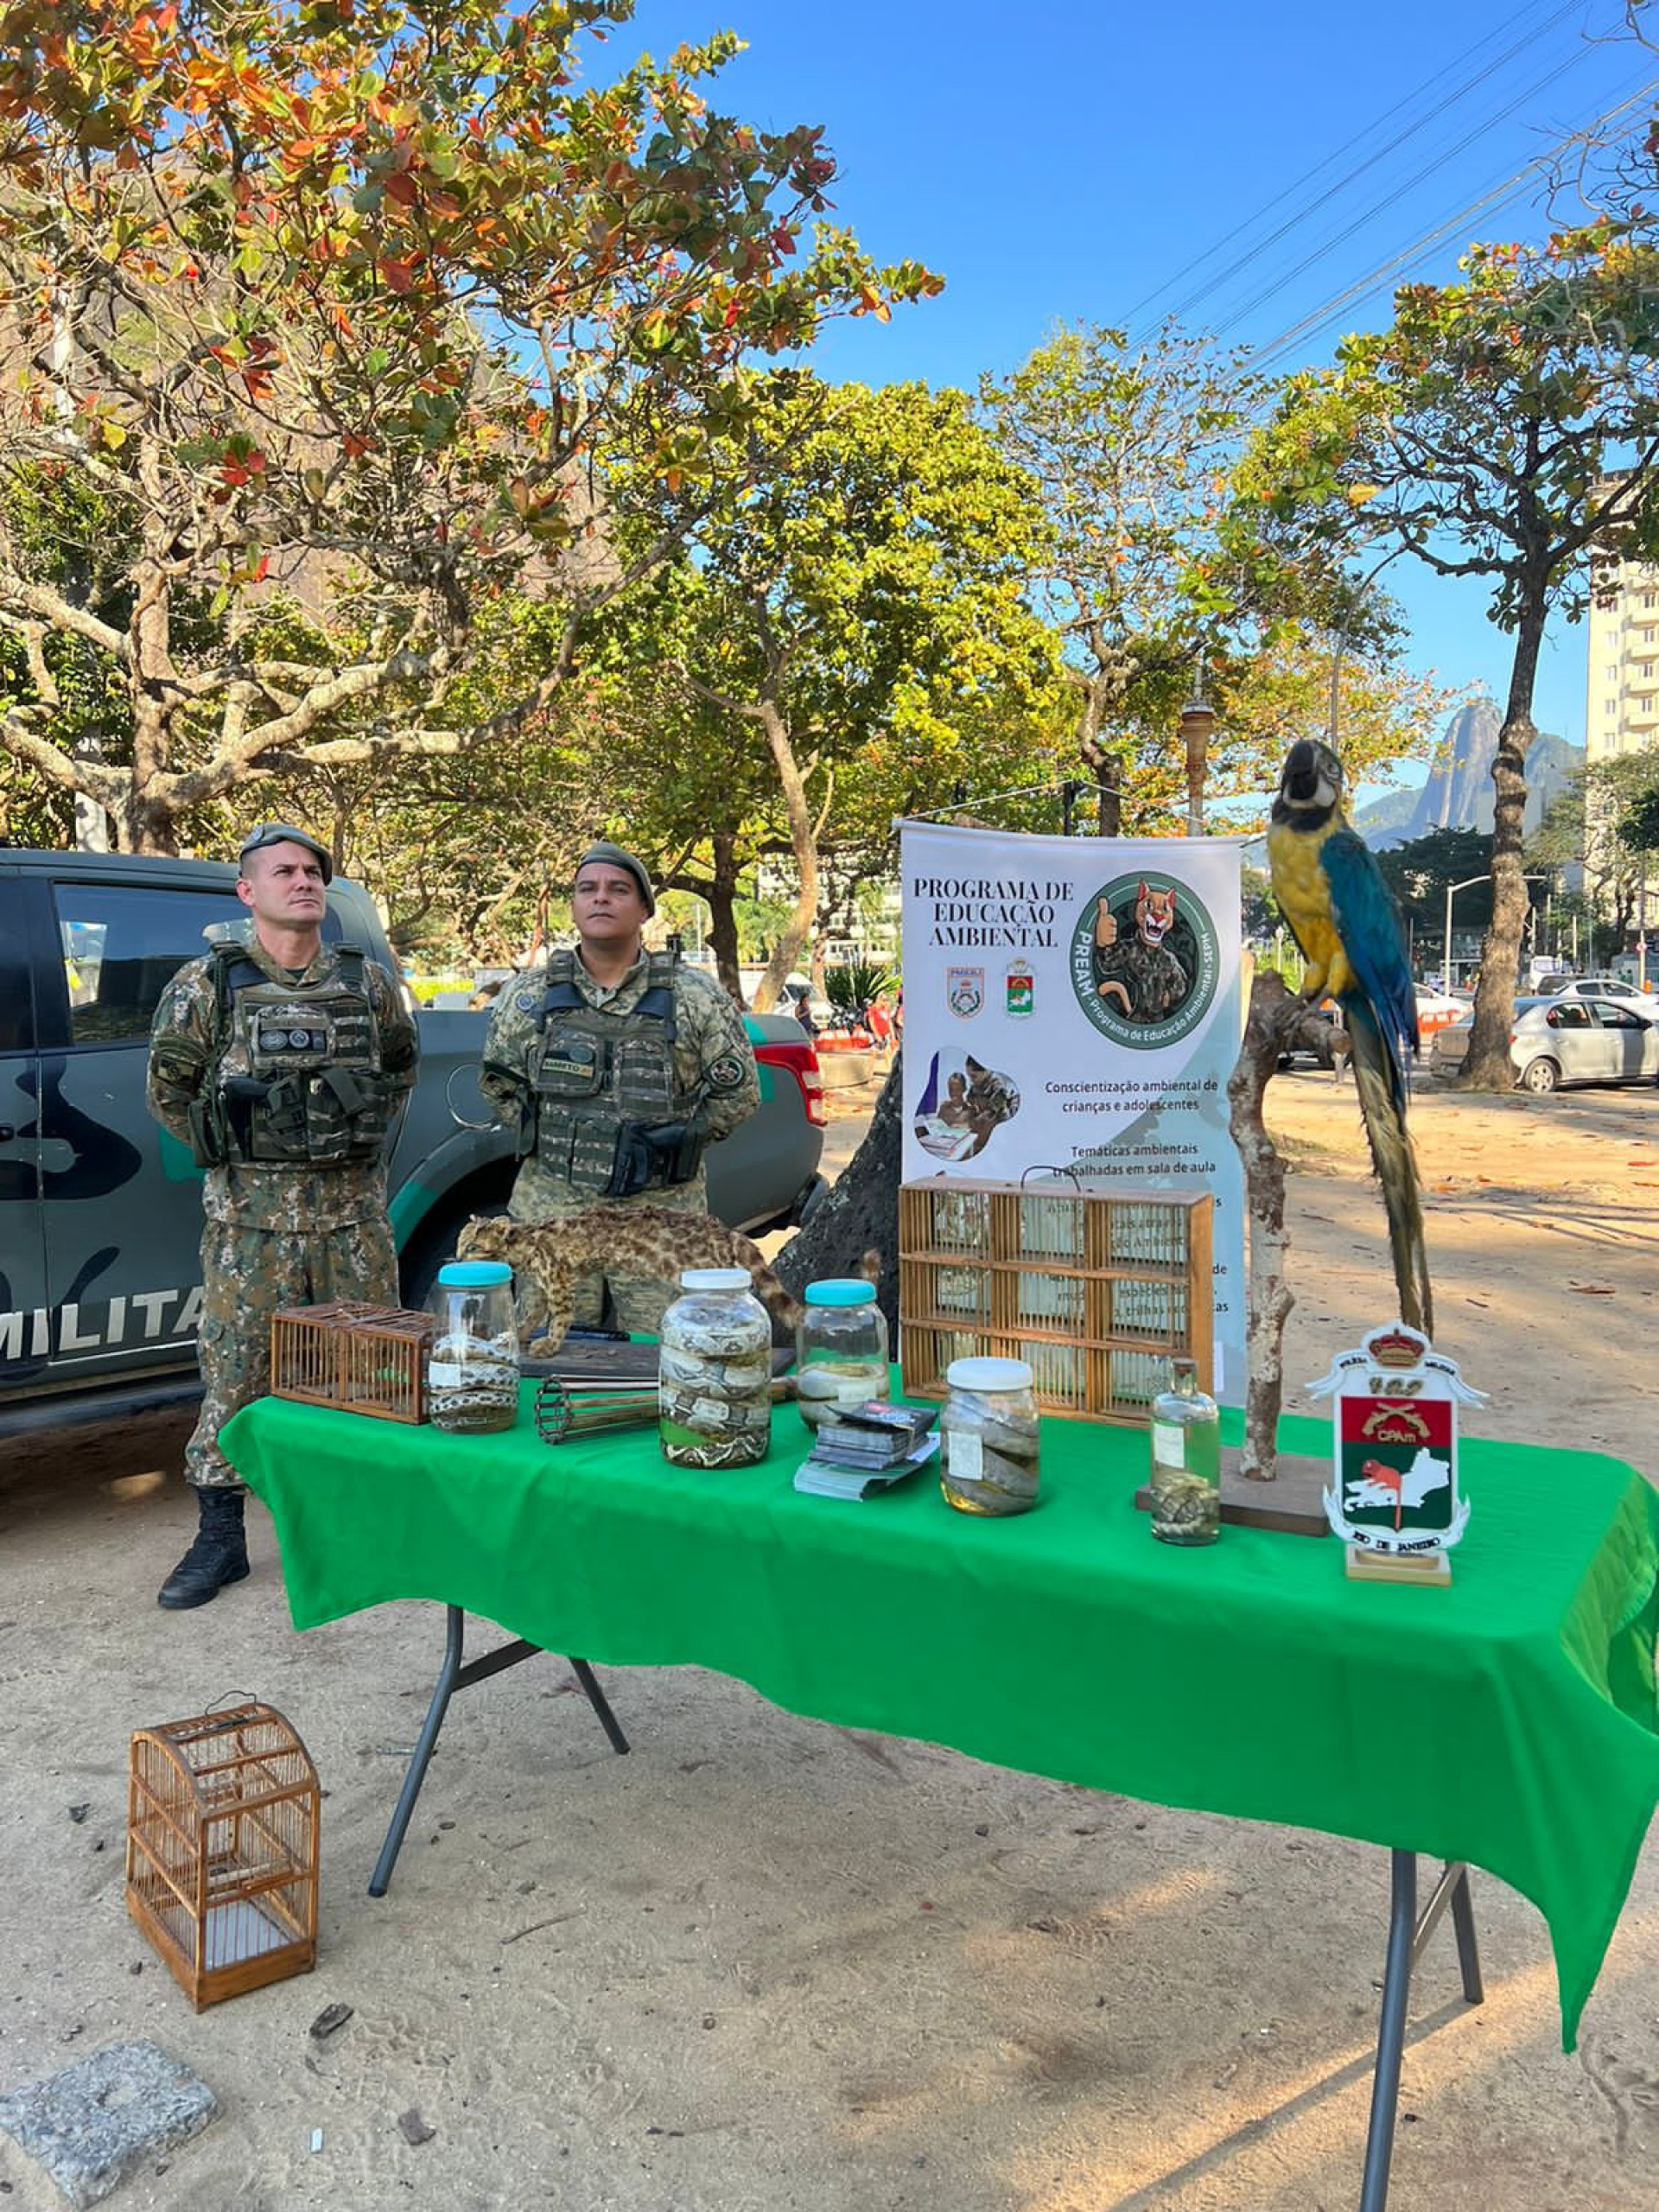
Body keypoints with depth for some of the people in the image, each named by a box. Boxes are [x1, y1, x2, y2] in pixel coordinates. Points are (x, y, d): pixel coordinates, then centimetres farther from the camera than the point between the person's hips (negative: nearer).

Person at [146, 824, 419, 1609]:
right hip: (250, 1215, -2)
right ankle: (219, 1537, 15)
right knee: (235, 1371, 2)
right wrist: (233, 1155, 3)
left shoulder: (367, 981, 5)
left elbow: (401, 1064, 20)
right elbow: (169, 1088, 6)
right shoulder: (206, 985, -2)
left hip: (354, 1208, 3)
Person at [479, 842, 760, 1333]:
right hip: (551, 1210, 2)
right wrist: (545, 1142, 6)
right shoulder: (528, 996, 6)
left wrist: (675, 1141, -1)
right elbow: (498, 1085, 17)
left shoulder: (696, 997, 0)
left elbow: (738, 1091, 5)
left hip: (662, 1215, -1)